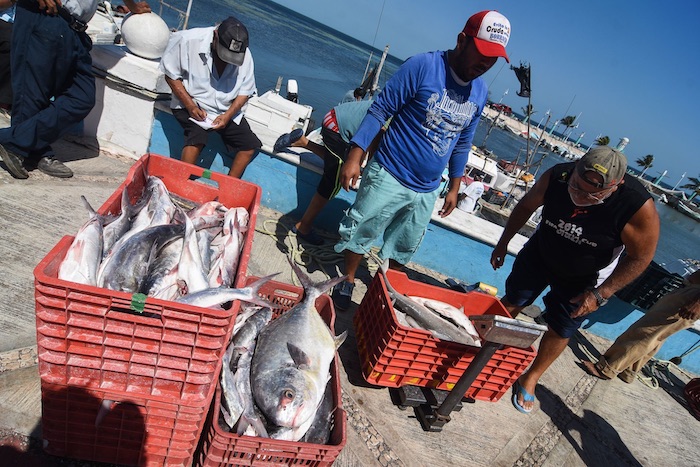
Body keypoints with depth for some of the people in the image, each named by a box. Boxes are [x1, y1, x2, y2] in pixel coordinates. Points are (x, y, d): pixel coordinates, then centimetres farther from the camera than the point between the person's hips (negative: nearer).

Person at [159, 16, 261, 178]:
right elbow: (171, 74, -8)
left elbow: (245, 91, -1)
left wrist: (228, 115, -16)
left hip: (227, 111, 4)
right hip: (192, 105, -4)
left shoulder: (245, 56, -9)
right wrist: (190, 105, -18)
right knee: (197, 136, -31)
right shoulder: (188, 40, -17)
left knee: (250, 145, -8)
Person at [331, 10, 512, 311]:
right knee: (360, 230, 8)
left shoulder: (481, 92, 3)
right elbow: (381, 110, -14)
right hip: (388, 176, -5)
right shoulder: (422, 66, -15)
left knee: (404, 246, 19)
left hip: (426, 192, 5)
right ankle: (347, 281, 32)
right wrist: (354, 157, -20)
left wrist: (454, 188, 16)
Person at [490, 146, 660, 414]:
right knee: (511, 304, 11)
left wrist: (600, 294, -21)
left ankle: (530, 379, 31)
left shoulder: (639, 207, -33)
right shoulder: (556, 176, -26)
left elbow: (640, 257, -18)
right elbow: (526, 206, -6)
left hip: (582, 279, -2)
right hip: (539, 255, 2)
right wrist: (503, 242, -1)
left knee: (560, 331, 9)